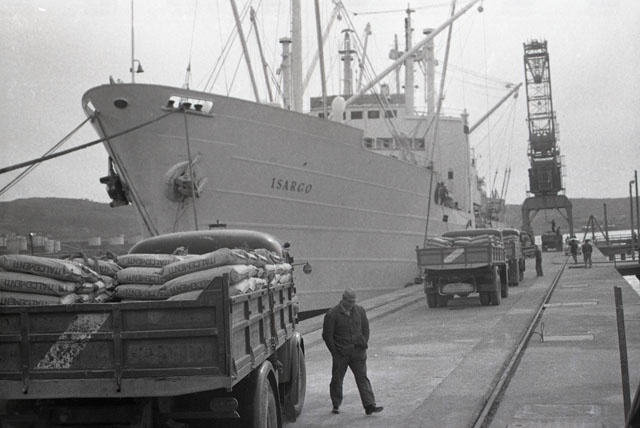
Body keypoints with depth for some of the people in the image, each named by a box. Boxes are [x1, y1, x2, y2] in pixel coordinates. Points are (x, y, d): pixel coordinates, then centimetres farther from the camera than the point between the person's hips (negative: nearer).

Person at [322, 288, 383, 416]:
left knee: (362, 377, -4)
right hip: (340, 353, -2)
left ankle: (369, 405, -8)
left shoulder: (360, 310, 4)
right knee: (337, 379, 8)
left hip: (358, 352, 2)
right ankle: (336, 405, 24)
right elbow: (327, 335, -6)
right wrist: (335, 352, -6)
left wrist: (364, 345, 6)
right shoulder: (332, 314, -10)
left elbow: (365, 328, 14)